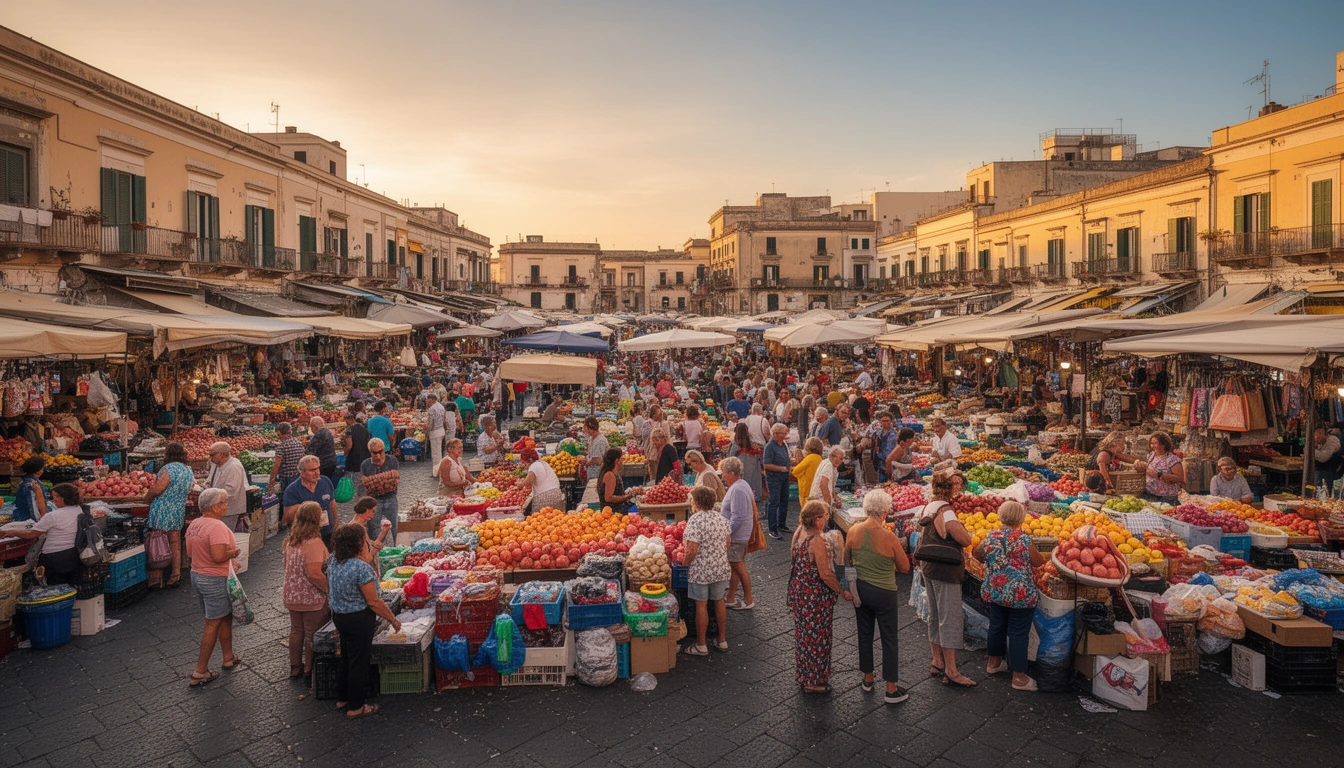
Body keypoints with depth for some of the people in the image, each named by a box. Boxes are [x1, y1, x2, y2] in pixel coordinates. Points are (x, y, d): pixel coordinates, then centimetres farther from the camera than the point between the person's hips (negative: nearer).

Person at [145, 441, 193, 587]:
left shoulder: (169, 468, -16)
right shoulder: (189, 470, 10)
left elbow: (156, 489, -21)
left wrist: (147, 497, -2)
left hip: (163, 511, -8)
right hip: (179, 511, 8)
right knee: (175, 544, 14)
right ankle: (176, 574, 17)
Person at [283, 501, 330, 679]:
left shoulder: (290, 540, 1)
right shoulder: (314, 542, -25)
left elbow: (287, 566, 14)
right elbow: (314, 574, -30)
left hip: (292, 596, 8)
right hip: (312, 598, -8)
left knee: (296, 631, 21)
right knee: (313, 635, 8)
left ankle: (295, 668, 33)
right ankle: (310, 671, 20)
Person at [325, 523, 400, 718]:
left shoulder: (333, 561, -3)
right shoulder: (361, 567, -28)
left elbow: (329, 591, 12)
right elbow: (373, 602, -22)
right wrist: (393, 620, -12)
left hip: (339, 616, 8)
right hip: (359, 620, -8)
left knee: (345, 658, 24)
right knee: (359, 661, 7)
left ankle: (342, 699, 39)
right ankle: (356, 707, 21)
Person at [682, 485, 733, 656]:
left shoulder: (695, 520, -20)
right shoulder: (721, 519, 1)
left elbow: (692, 550, -22)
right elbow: (728, 543, 7)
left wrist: (684, 563, -7)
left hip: (700, 571, -6)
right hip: (721, 568, 6)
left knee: (701, 605, 5)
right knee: (719, 602, 17)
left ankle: (701, 645, 16)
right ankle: (722, 640, 29)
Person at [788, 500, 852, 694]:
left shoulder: (799, 532, -1)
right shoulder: (817, 542, -27)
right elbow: (825, 575, -22)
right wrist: (843, 592, -10)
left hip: (798, 590, 8)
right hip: (815, 596, -8)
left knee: (803, 633, 22)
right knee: (817, 636, 8)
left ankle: (803, 674, 37)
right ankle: (814, 681, 22)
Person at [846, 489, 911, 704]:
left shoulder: (853, 531, -11)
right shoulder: (888, 537, -23)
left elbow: (847, 558, 5)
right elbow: (905, 567, -10)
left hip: (860, 589, 5)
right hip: (884, 593, -5)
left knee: (865, 634, 21)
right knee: (889, 639, 10)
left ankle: (868, 678, 37)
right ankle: (892, 690, 20)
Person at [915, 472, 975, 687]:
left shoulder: (927, 508, 7)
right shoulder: (946, 512, -21)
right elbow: (966, 540, -22)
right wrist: (964, 530, -2)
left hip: (928, 568, 9)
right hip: (945, 572, -9)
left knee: (935, 617, 17)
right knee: (950, 620, -1)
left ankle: (937, 663, 27)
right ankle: (950, 671, 5)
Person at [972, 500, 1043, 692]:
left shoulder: (991, 537, -3)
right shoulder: (1023, 539, -17)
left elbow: (977, 554, 13)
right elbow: (1039, 562, -7)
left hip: (995, 592, 5)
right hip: (1020, 595, -5)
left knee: (996, 626, 20)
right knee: (1018, 633, 2)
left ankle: (994, 662, 36)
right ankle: (1019, 677, 10)